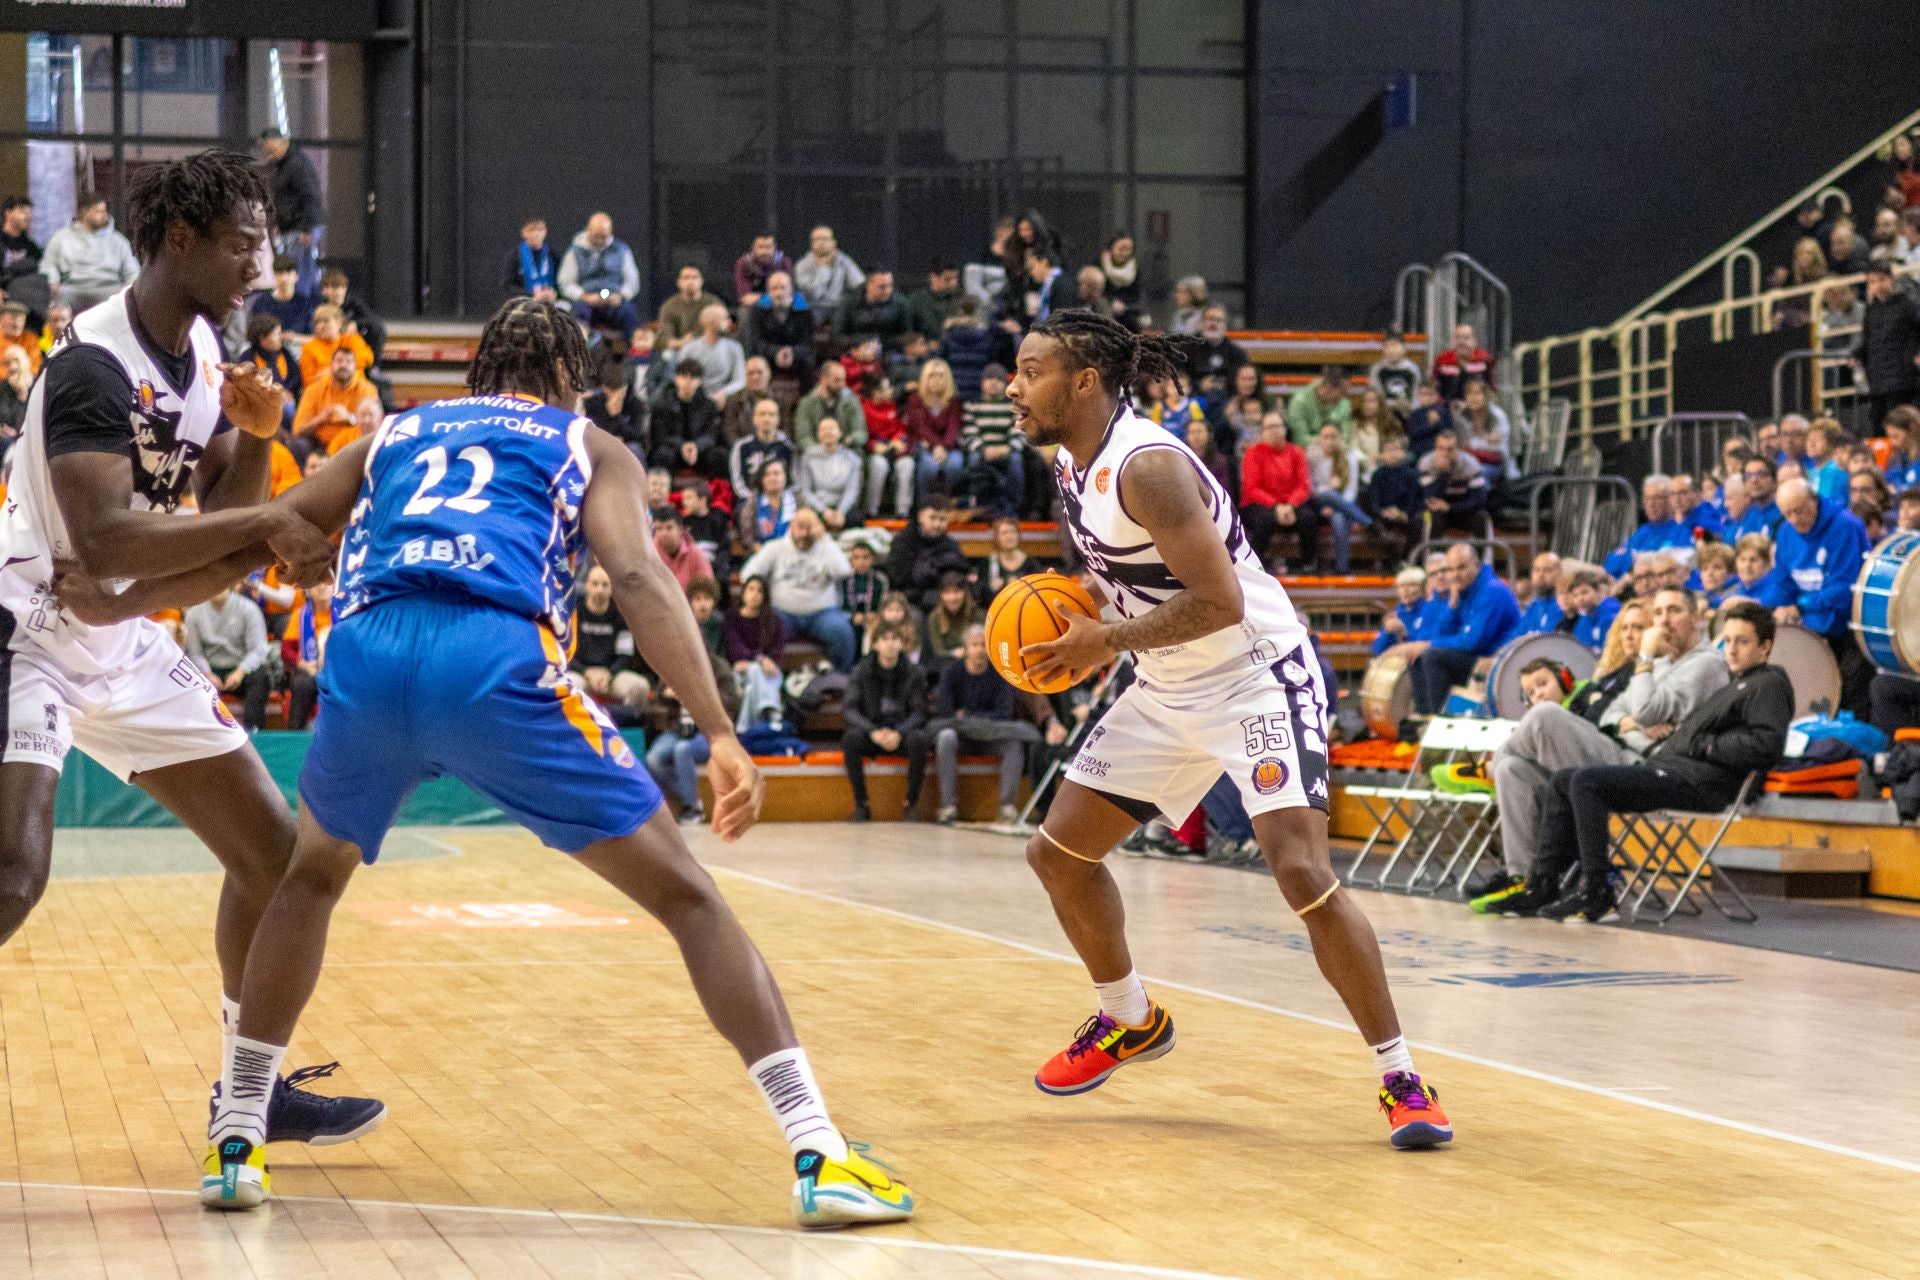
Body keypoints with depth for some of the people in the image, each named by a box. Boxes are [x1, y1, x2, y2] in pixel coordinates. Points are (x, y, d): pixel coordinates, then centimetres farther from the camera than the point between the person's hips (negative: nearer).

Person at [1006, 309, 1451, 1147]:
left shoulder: (1146, 466, -25)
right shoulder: (1071, 465, 3)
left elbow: (1220, 602, -30)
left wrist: (1108, 642, -23)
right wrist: (1068, 625, 2)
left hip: (1257, 677, -10)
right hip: (1169, 691, 10)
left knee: (1302, 871, -23)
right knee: (1058, 853, 11)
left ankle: (1401, 1081, -14)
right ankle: (1129, 1021, 34)